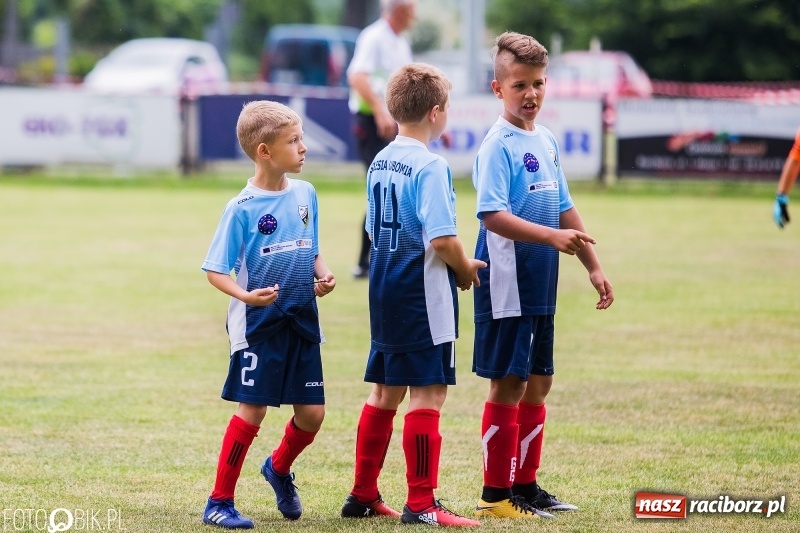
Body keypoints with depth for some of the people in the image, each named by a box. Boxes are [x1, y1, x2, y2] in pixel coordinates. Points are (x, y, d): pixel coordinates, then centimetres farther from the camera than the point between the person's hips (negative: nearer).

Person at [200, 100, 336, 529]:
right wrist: (245, 295, -28)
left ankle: (279, 468, 35)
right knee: (252, 409, -5)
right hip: (258, 324, -5)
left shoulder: (305, 194, 5)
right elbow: (215, 271, -11)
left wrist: (323, 277, -3)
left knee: (312, 412, 6)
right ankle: (219, 502, 5)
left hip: (302, 321, 5)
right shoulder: (242, 208, -12)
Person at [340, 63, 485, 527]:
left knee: (386, 392, 16)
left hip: (385, 292, 9)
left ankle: (363, 495, 22)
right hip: (423, 296, -9)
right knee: (428, 393, -5)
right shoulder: (430, 167, -16)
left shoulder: (380, 162, 10)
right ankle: (421, 504, -5)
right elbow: (443, 239, -23)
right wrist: (465, 270, -3)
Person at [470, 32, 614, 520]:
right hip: (507, 283, -8)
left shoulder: (546, 141, 11)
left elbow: (564, 208, 19)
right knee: (508, 384, -3)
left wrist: (594, 265, 18)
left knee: (538, 382, 13)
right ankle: (495, 494, 4)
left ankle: (525, 484, 22)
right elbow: (493, 215, -23)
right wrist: (551, 236, -31)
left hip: (541, 284, 8)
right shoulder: (499, 145, -14)